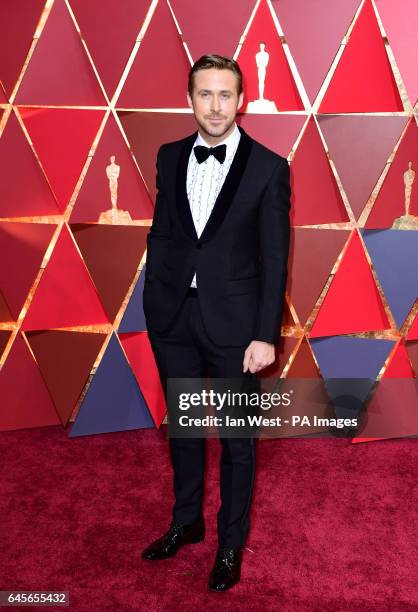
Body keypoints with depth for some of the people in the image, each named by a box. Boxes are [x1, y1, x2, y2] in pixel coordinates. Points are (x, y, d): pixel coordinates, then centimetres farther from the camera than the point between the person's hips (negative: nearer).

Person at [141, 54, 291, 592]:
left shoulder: (268, 168, -7)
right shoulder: (170, 157, 5)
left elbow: (274, 259, -8)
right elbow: (160, 234, 10)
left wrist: (265, 335, -12)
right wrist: (152, 303, 6)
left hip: (233, 320, -4)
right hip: (173, 316, 4)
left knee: (236, 437, 10)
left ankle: (231, 543, 31)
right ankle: (186, 523, 41)